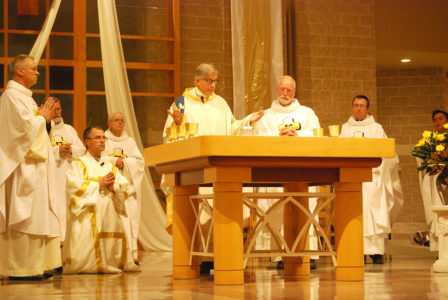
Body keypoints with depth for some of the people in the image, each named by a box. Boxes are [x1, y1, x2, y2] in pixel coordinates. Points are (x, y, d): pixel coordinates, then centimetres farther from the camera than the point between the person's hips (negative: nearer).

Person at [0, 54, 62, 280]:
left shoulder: (23, 96, 20)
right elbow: (24, 126, -21)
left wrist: (43, 117, 8)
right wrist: (42, 117, -5)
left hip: (32, 165, 11)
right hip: (22, 166, -11)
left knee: (34, 216, 9)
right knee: (22, 217, -9)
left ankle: (34, 265, 12)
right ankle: (20, 268, -7)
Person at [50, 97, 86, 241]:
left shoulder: (69, 129, 22)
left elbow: (82, 149, 14)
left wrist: (71, 149, -7)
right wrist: (57, 151, -16)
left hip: (68, 175, 4)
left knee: (68, 207, -4)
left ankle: (67, 237, -2)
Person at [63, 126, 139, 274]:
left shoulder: (110, 166, 23)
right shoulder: (78, 164, 8)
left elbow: (126, 188, 13)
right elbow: (74, 186, -10)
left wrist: (113, 187, -8)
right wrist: (99, 184, -8)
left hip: (110, 215, 4)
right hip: (88, 216, -4)